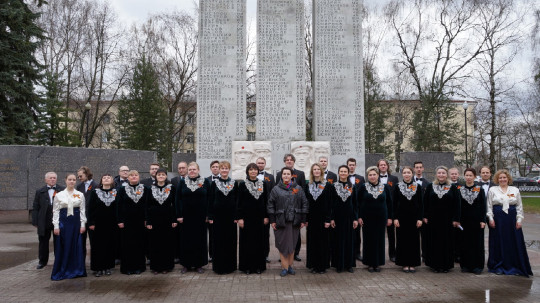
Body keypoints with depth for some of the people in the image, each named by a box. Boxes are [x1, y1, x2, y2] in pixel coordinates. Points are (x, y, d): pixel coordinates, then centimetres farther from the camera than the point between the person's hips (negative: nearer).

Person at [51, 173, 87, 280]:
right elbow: (55, 211, 2)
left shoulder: (80, 195, 5)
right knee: (62, 247, 1)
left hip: (76, 222, 1)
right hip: (63, 222, -1)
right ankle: (60, 272, 13)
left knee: (76, 246, 2)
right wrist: (56, 226, -3)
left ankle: (75, 270, 15)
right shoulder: (59, 195, 3)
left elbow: (82, 210, 5)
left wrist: (83, 224, -1)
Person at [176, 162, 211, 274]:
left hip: (200, 216, -1)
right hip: (186, 216, 1)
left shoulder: (205, 182, 1)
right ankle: (186, 264, 17)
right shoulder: (182, 182, 5)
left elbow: (209, 199, 1)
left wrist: (208, 215, -5)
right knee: (186, 240, 6)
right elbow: (178, 199, 3)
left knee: (200, 239, 5)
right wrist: (179, 215, -4)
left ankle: (199, 264, 15)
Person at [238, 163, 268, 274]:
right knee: (247, 241, 2)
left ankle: (259, 266, 15)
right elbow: (239, 202, -2)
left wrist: (266, 216, 1)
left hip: (260, 217, 2)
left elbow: (266, 201, 7)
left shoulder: (263, 184, 6)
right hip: (247, 216, -2)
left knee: (260, 241, 5)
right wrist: (240, 218, -8)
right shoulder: (242, 184, 0)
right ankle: (247, 266, 12)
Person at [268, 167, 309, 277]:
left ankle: (290, 265, 20)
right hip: (280, 221, -1)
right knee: (282, 245, 0)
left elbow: (304, 204, 6)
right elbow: (270, 205, 2)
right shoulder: (276, 189, 3)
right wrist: (272, 220, -4)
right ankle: (285, 267, 8)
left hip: (294, 222, 1)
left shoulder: (298, 189, 6)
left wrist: (303, 220, 1)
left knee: (292, 244, 8)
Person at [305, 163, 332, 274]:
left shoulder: (327, 185, -1)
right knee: (312, 242, 6)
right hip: (311, 218, 3)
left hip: (322, 218, -3)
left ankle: (323, 265, 12)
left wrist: (328, 219, -11)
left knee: (323, 241, 3)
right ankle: (313, 265, 15)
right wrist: (305, 219, 1)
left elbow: (330, 203, -4)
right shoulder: (308, 186, 8)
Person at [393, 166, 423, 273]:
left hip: (414, 217, 1)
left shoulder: (418, 187, 3)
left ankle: (413, 264, 13)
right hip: (402, 217, -1)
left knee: (414, 240, 3)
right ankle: (405, 264, 10)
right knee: (403, 240, 2)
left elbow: (421, 203, 3)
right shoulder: (398, 187, 2)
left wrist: (420, 218, -4)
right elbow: (394, 203, 1)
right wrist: (395, 218, -6)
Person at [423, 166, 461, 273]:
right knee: (434, 241, 5)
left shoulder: (453, 187, 1)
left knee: (447, 241, 4)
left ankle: (446, 264, 14)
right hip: (433, 219, 1)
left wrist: (456, 219, -7)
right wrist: (425, 216, -1)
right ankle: (435, 264, 14)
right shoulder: (430, 187, 4)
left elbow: (456, 205, -1)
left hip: (447, 219, -1)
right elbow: (425, 202, 5)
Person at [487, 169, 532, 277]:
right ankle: (499, 266, 11)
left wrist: (519, 219, 1)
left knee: (515, 243, 2)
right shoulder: (492, 190, 5)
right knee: (498, 243, 2)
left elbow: (519, 206, 9)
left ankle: (514, 266, 12)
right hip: (497, 219, -1)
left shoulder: (515, 190, 9)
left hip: (512, 219, 2)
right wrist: (490, 218, -4)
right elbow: (489, 206, 4)